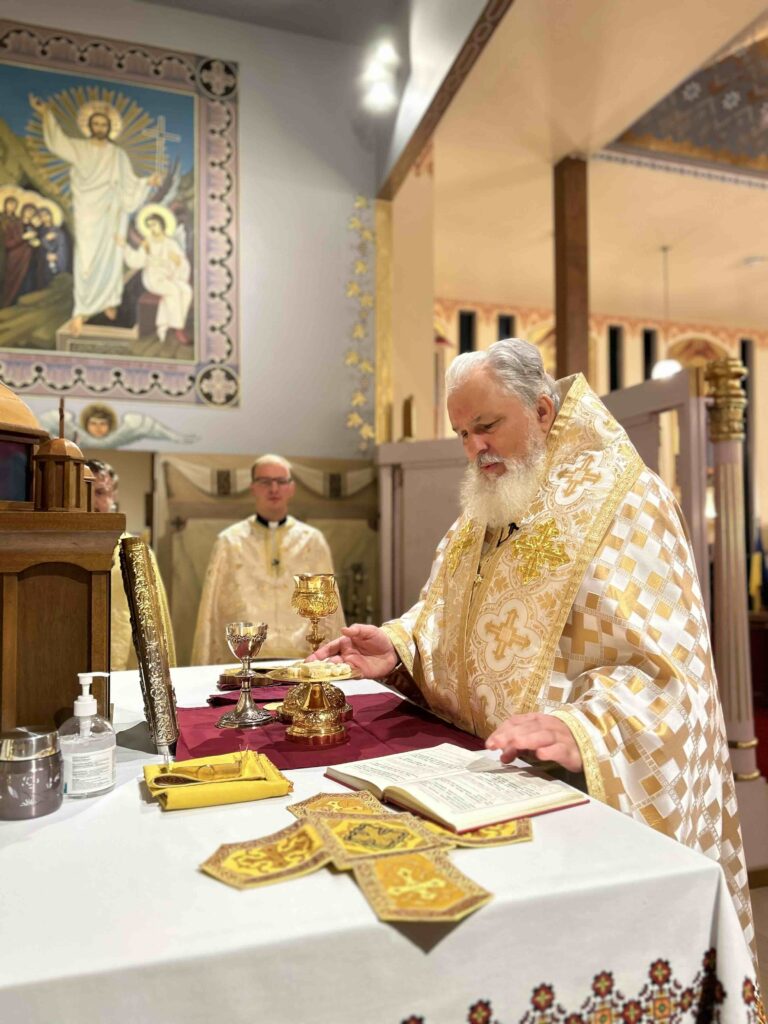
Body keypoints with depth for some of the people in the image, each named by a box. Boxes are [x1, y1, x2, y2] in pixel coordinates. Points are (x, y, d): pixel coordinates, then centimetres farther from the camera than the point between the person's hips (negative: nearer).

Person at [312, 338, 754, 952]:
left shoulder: (621, 502, -15)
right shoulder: (486, 508, 9)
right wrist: (398, 647, -7)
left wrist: (579, 733, -40)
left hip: (591, 794, -6)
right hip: (491, 779, 7)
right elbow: (448, 620, 13)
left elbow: (663, 669, -22)